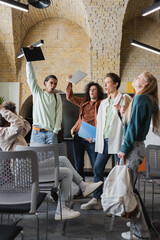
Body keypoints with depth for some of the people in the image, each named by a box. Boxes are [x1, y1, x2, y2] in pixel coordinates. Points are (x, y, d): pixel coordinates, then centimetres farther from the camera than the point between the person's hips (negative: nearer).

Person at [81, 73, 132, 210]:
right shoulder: (104, 103, 20)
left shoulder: (124, 99, 0)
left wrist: (120, 111, -21)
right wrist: (99, 139, 14)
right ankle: (97, 200, 15)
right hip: (105, 140, 7)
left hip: (117, 139, -6)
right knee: (98, 168, 5)